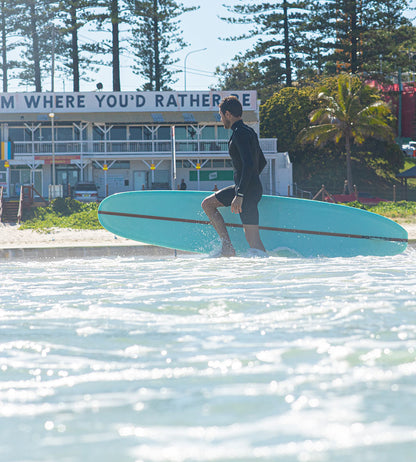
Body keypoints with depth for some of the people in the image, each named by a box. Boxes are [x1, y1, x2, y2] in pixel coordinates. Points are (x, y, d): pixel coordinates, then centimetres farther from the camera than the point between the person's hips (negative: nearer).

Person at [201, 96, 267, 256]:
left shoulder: (240, 133, -15)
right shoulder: (249, 132, 16)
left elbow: (248, 164, -25)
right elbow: (262, 162, 25)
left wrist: (239, 195, -28)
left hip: (247, 190, -11)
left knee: (253, 239, -11)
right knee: (207, 204, 15)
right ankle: (227, 247, 6)